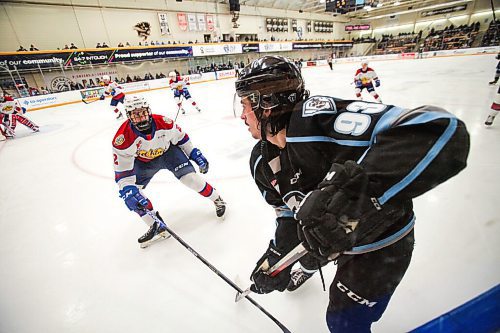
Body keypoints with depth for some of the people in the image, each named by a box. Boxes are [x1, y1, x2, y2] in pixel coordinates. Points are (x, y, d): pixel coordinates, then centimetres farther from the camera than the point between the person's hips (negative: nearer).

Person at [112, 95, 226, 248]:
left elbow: (180, 137, -7)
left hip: (168, 151, -1)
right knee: (129, 193, -11)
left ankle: (217, 200, 10)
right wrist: (129, 192, -37)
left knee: (190, 178, -17)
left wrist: (195, 154, -5)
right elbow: (123, 172, -24)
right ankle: (156, 226, 3)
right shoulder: (122, 139, -30)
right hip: (143, 162, 2)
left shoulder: (163, 122, -27)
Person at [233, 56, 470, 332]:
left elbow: (439, 132, -45)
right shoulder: (262, 161, -9)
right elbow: (289, 211, 1)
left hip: (381, 240, -6)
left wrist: (354, 190, -55)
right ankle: (305, 270, 72)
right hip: (332, 234, 7)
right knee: (310, 249, 35)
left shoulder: (316, 118, -37)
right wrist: (277, 256, -7)